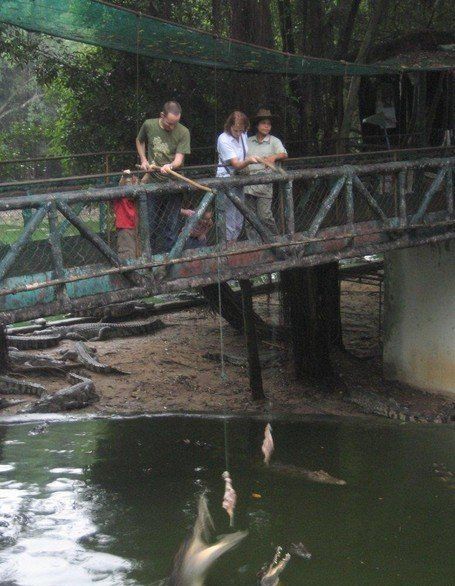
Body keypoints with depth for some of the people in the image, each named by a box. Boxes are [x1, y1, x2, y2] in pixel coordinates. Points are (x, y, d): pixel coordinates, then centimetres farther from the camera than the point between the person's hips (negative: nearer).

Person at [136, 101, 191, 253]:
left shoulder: (183, 132, -11)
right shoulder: (149, 125, -4)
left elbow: (179, 159, -17)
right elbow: (139, 141, 18)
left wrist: (170, 166, -38)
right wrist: (143, 159, 5)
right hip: (152, 182, 2)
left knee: (171, 224, 2)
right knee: (151, 223, 11)